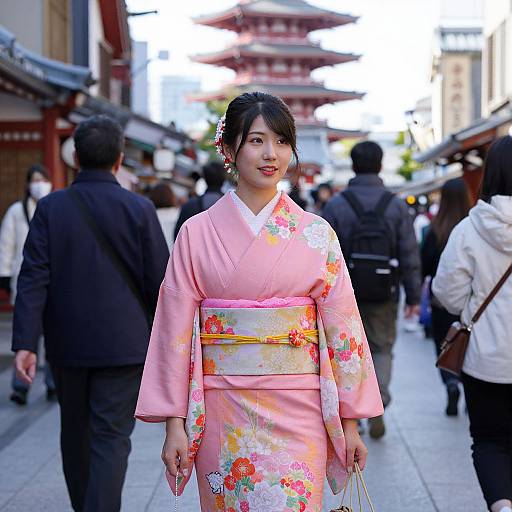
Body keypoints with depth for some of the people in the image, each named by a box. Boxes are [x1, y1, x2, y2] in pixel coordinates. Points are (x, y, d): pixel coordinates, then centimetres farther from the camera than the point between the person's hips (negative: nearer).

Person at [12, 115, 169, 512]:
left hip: (67, 345, 3)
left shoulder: (51, 207, -3)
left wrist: (25, 343, -11)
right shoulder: (139, 210, -7)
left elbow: (33, 278, -10)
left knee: (75, 432, 19)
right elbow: (160, 282, -5)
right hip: (123, 344, -2)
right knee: (111, 439, -1)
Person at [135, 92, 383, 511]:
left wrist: (350, 422, 2)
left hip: (298, 414, 0)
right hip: (222, 413, 0)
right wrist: (174, 422, -3)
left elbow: (341, 327, 4)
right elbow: (177, 329, 0)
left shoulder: (317, 233, 2)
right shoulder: (197, 233, 1)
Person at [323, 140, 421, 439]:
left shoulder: (335, 206, -4)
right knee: (382, 348, 14)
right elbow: (410, 255, -3)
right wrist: (414, 296, 4)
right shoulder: (396, 206, -2)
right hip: (384, 296, 0)